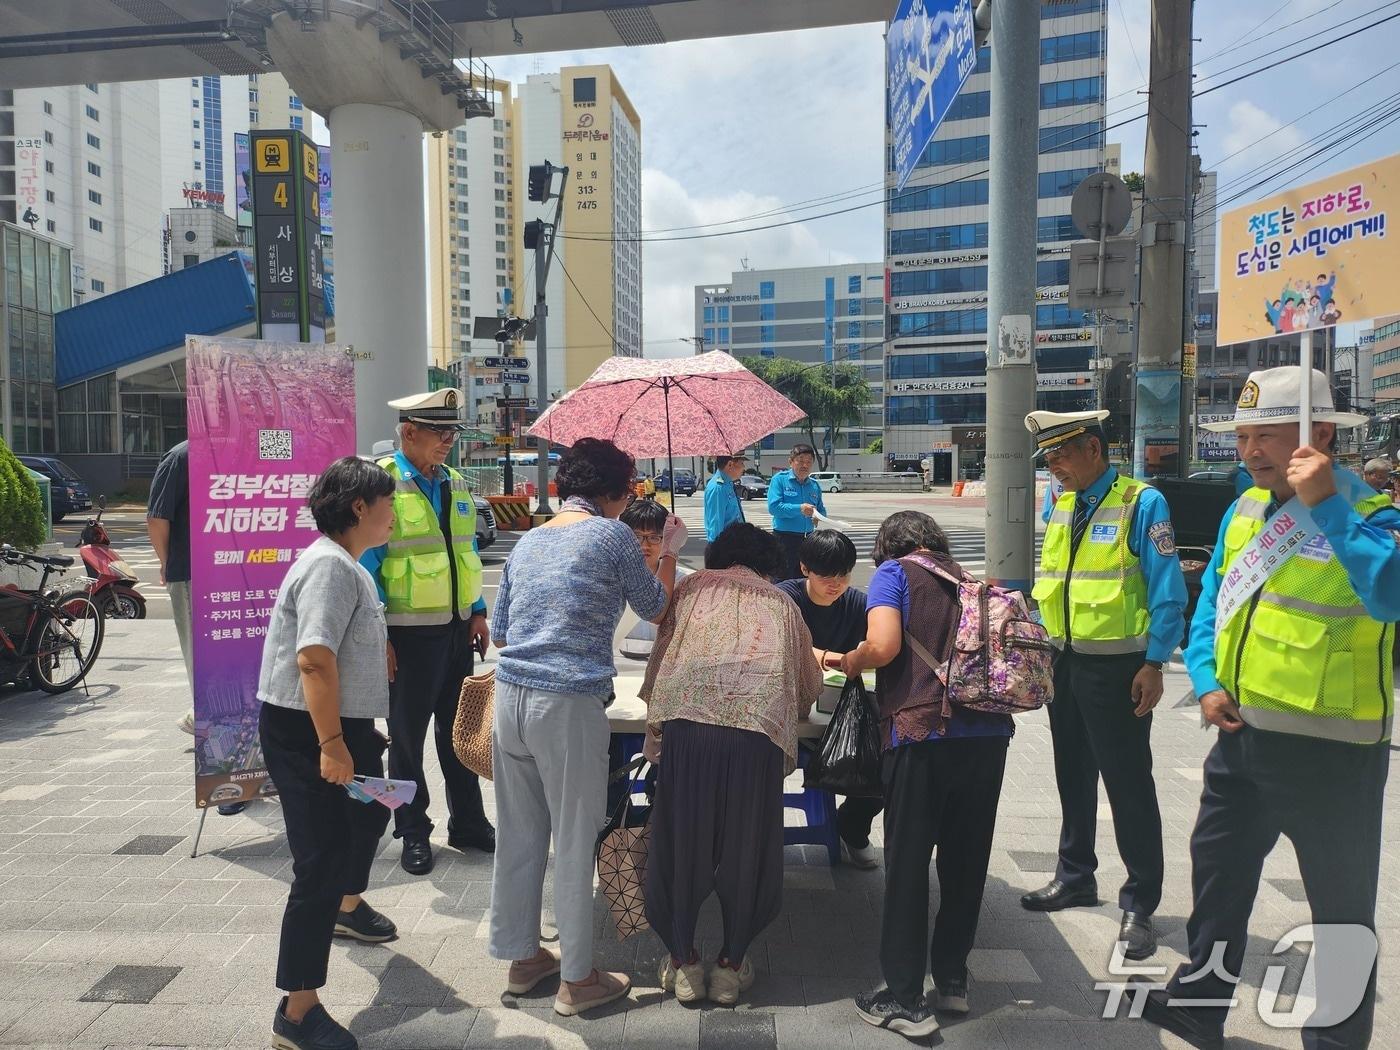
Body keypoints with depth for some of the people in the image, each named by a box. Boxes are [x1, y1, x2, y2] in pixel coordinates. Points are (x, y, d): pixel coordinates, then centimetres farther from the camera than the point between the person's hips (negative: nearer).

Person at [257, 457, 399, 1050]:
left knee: (368, 814, 30)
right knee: (323, 863, -7)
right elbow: (314, 658, -31)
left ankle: (348, 907, 57)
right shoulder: (330, 566, -21)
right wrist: (331, 745, -31)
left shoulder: (345, 565, 13)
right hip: (305, 733, -11)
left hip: (342, 724, 11)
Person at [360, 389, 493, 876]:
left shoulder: (455, 484, 9)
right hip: (409, 634, -6)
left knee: (459, 728, 16)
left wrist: (478, 612, 10)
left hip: (456, 629, 6)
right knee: (407, 735, 8)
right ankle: (413, 834, 23)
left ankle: (468, 825, 29)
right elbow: (366, 566, -12)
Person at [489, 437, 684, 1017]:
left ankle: (522, 957, 30)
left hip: (510, 697, 6)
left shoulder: (528, 541, 14)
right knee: (574, 842, 5)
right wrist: (669, 552, 22)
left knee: (518, 835, 15)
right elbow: (656, 608, 9)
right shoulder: (612, 535, -4)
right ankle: (577, 979, 17)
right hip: (569, 706, -6)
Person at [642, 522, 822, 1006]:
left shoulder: (691, 587, 24)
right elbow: (810, 684, 32)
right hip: (759, 726, 0)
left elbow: (662, 654, 25)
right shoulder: (780, 603, 25)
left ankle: (683, 961, 26)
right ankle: (731, 965, 27)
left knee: (681, 839, 14)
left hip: (685, 720, 0)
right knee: (746, 845, 15)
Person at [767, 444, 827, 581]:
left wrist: (818, 516, -4)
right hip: (784, 538, -6)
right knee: (784, 580, -5)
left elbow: (822, 510, 20)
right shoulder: (780, 479, -4)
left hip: (807, 539, 6)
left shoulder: (814, 485, 13)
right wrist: (799, 509, -23)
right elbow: (773, 507, -15)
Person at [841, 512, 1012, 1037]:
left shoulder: (895, 572, 3)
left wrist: (853, 662, 7)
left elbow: (883, 645, -13)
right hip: (988, 733, 6)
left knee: (907, 865, 5)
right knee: (966, 860, 17)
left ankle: (905, 1001, 12)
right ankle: (952, 980, 31)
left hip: (922, 734, -5)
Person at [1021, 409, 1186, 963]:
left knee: (1128, 783, 2)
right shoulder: (1059, 506, 7)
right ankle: (1075, 876, 35)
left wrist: (1154, 664, -17)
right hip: (1065, 661, 7)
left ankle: (1140, 904, 16)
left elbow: (1167, 591, -14)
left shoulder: (1142, 503, -13)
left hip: (1117, 666, -7)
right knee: (1073, 774, 18)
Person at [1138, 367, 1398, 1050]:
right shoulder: (1244, 510, 6)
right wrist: (1207, 682, -2)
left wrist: (1326, 504, -33)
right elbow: (1211, 604, 12)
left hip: (1329, 751, -7)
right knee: (1217, 870, 20)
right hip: (1241, 735, 7)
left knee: (1341, 906, 10)